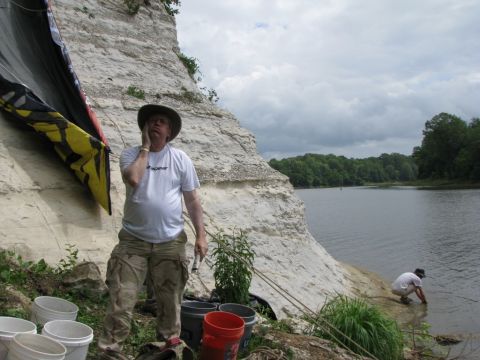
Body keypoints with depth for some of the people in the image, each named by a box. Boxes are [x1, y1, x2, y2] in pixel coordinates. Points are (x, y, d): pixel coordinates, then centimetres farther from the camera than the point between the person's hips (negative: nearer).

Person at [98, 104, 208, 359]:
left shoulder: (180, 159, 2)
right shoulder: (131, 154, 0)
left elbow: (192, 200, 3)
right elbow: (133, 179, -23)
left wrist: (200, 235, -2)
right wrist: (145, 147, -12)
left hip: (170, 243, 1)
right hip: (133, 240, -1)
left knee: (170, 301, 13)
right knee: (121, 300, 0)